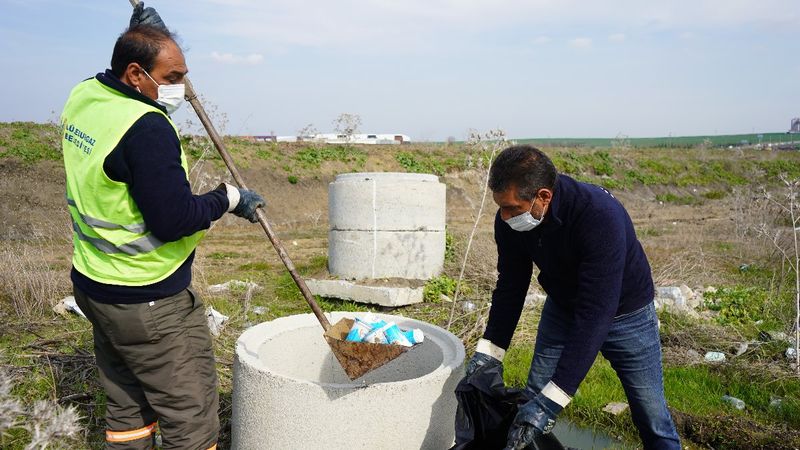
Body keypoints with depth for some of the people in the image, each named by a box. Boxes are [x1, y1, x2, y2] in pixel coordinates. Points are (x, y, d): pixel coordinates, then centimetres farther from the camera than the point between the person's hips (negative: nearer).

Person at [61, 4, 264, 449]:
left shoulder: (84, 96, 4)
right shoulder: (146, 128, -24)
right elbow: (172, 220, -25)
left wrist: (138, 37, 16)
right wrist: (228, 198, -10)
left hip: (94, 286, 10)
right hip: (149, 304, -9)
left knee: (127, 407, 21)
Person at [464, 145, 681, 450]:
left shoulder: (600, 216, -38)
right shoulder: (509, 221, -20)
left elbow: (596, 314, -40)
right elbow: (510, 287, -6)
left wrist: (553, 399, -42)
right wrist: (489, 350, -12)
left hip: (625, 313, -4)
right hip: (562, 308, 4)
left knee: (652, 420, 3)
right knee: (531, 405, 6)